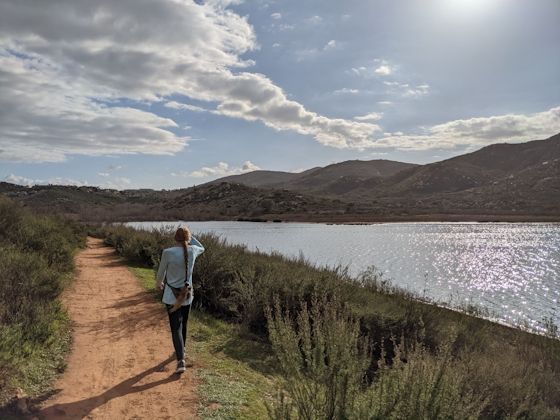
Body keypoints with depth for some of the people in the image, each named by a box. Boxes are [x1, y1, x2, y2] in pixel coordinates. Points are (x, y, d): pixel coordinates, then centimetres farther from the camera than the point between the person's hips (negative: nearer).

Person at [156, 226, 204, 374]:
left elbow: (161, 273, -3)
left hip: (172, 296, -3)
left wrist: (158, 283, 18)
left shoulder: (168, 253, -18)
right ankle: (181, 350, 42)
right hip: (187, 295, 3)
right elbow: (202, 248, 18)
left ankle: (181, 361, -10)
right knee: (183, 324, 23)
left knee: (176, 328, 0)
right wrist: (189, 237, 14)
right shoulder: (192, 251, -9)